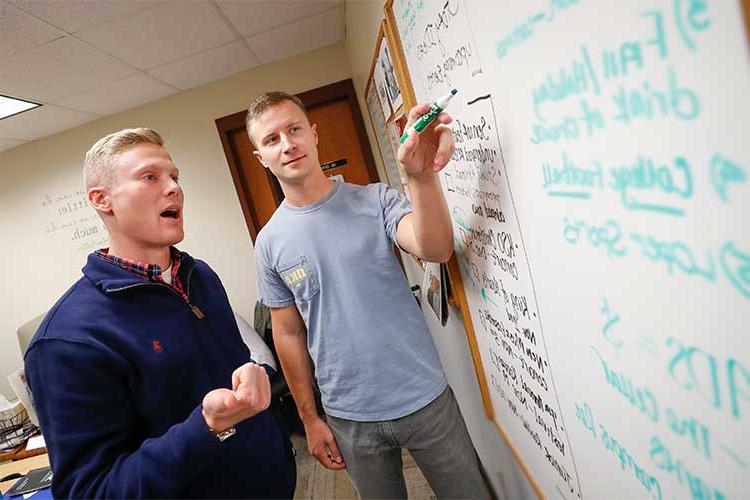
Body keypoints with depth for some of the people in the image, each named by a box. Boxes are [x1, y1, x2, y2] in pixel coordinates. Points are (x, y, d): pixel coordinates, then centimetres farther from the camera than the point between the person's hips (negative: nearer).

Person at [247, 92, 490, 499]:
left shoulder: (375, 201, -7)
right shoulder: (269, 243, -3)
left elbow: (435, 250, -25)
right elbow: (288, 334, 3)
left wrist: (422, 176, -42)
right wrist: (309, 418, 6)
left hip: (424, 397, 0)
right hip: (350, 418, 1)